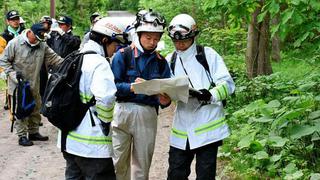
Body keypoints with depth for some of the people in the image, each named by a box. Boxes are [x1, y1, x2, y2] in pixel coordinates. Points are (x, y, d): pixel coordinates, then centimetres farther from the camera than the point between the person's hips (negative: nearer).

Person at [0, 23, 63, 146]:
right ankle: (22, 136, 6)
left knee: (36, 108, 14)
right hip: (18, 85, -6)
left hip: (34, 85, 6)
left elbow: (54, 58, 2)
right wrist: (12, 74, -16)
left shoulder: (42, 45, 2)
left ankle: (33, 132, 28)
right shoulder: (15, 43, -13)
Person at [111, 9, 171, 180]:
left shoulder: (161, 62, 8)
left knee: (142, 165, 10)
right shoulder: (123, 55, -2)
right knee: (118, 163, 2)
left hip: (148, 115, 3)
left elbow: (166, 92, 7)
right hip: (123, 111, -2)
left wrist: (164, 101, -15)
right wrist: (131, 87, -24)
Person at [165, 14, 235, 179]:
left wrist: (210, 95, -26)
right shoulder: (170, 60, 10)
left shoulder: (208, 54, -4)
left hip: (207, 127, -4)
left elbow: (228, 84, -8)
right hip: (182, 129, 4)